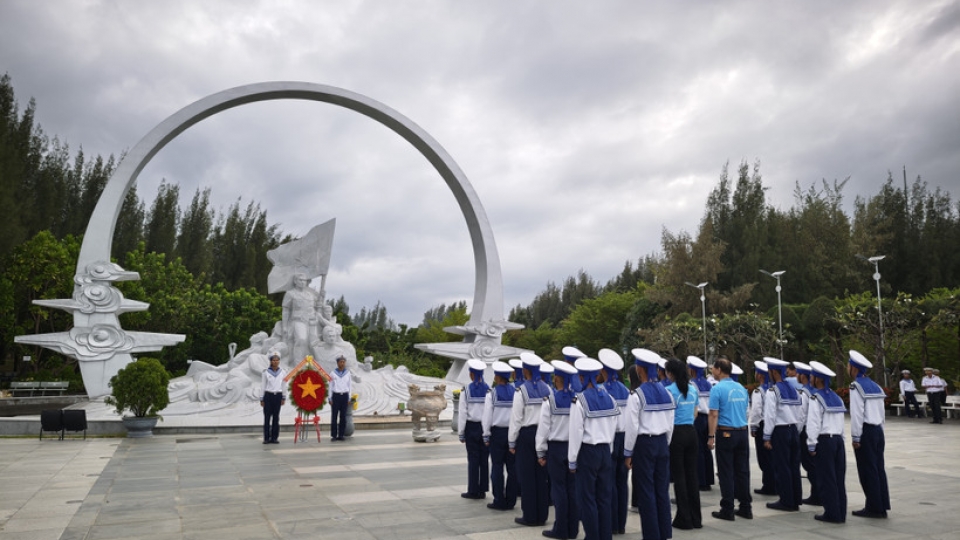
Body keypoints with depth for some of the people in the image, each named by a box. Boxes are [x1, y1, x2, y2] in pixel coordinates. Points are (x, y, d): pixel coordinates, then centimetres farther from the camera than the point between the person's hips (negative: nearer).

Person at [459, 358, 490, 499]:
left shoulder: (467, 390, -6)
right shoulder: (488, 390, -2)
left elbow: (462, 413, -6)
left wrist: (461, 433, 0)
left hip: (471, 428, -2)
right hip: (486, 428, 2)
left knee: (473, 459, 4)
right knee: (484, 458, 7)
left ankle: (473, 490, 8)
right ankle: (482, 490, 13)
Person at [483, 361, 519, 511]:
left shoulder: (492, 393, -7)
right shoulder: (516, 392, 0)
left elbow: (487, 415, -7)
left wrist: (486, 435, 1)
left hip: (497, 433, -3)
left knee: (497, 466, 4)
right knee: (512, 467, 8)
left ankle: (499, 501, 5)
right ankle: (510, 501, 13)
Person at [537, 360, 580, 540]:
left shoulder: (550, 400, -11)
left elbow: (543, 428, -9)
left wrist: (541, 452, -1)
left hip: (556, 448, -3)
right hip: (575, 447, 4)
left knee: (558, 488, 4)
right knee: (573, 488, 9)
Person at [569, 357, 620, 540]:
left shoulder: (580, 400, -13)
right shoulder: (609, 398, 4)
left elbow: (576, 432, -13)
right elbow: (613, 429, 7)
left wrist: (572, 460, -5)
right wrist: (608, 452, 16)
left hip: (587, 451, -6)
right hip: (606, 450, 6)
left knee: (587, 498, 4)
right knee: (605, 497, 12)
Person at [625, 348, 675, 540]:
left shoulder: (637, 395, -14)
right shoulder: (666, 393, 4)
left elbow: (632, 427, -13)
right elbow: (670, 425, 8)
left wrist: (628, 452, -5)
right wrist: (665, 444, 19)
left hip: (644, 444, -6)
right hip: (662, 443, 6)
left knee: (647, 490, 3)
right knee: (662, 488, 12)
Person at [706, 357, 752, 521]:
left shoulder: (718, 389, -11)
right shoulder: (741, 388, 9)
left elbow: (714, 415, -14)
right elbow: (745, 410, 15)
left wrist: (711, 436, -10)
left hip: (726, 433, -6)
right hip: (743, 433, 6)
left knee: (726, 473, 0)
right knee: (742, 471, 11)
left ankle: (727, 510, 5)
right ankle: (746, 507, 17)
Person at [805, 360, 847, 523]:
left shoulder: (816, 398, -10)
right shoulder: (836, 398, 12)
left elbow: (813, 424, -15)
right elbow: (841, 421, 11)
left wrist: (811, 445, -11)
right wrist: (840, 438, 14)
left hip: (824, 440, -7)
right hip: (838, 439, 7)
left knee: (826, 478, 0)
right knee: (839, 478, 10)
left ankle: (832, 513, 4)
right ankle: (841, 513, 15)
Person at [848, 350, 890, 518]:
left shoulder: (856, 386, -12)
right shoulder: (875, 386, 13)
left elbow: (857, 414, -16)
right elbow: (881, 412, 15)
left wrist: (856, 437, -13)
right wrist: (880, 431, 20)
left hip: (866, 431, -8)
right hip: (878, 430, 8)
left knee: (867, 471, -1)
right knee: (879, 468, 11)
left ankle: (873, 508, 4)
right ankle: (882, 506, 15)